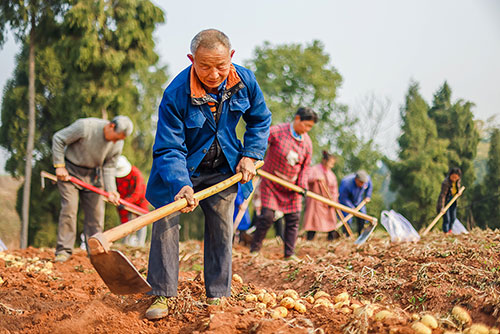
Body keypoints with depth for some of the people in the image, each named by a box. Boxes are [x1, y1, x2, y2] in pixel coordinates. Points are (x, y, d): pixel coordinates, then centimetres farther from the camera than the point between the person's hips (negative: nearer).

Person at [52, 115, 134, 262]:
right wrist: (59, 166, -17)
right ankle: (63, 250, -6)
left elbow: (109, 167, -1)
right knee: (69, 207, -13)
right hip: (69, 171, -4)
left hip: (92, 175, 5)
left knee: (96, 211, 1)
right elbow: (58, 138, -17)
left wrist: (110, 190, -15)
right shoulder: (85, 126, -27)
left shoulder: (118, 144, -11)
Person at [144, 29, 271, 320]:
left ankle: (218, 296, 15)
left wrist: (250, 155, -7)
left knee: (222, 229, 3)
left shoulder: (245, 81, -17)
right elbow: (169, 148, -26)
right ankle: (163, 295, -2)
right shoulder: (176, 94, -29)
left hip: (224, 168, 3)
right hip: (183, 168, -3)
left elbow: (260, 120, 4)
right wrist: (180, 184, -42)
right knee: (165, 223, -11)